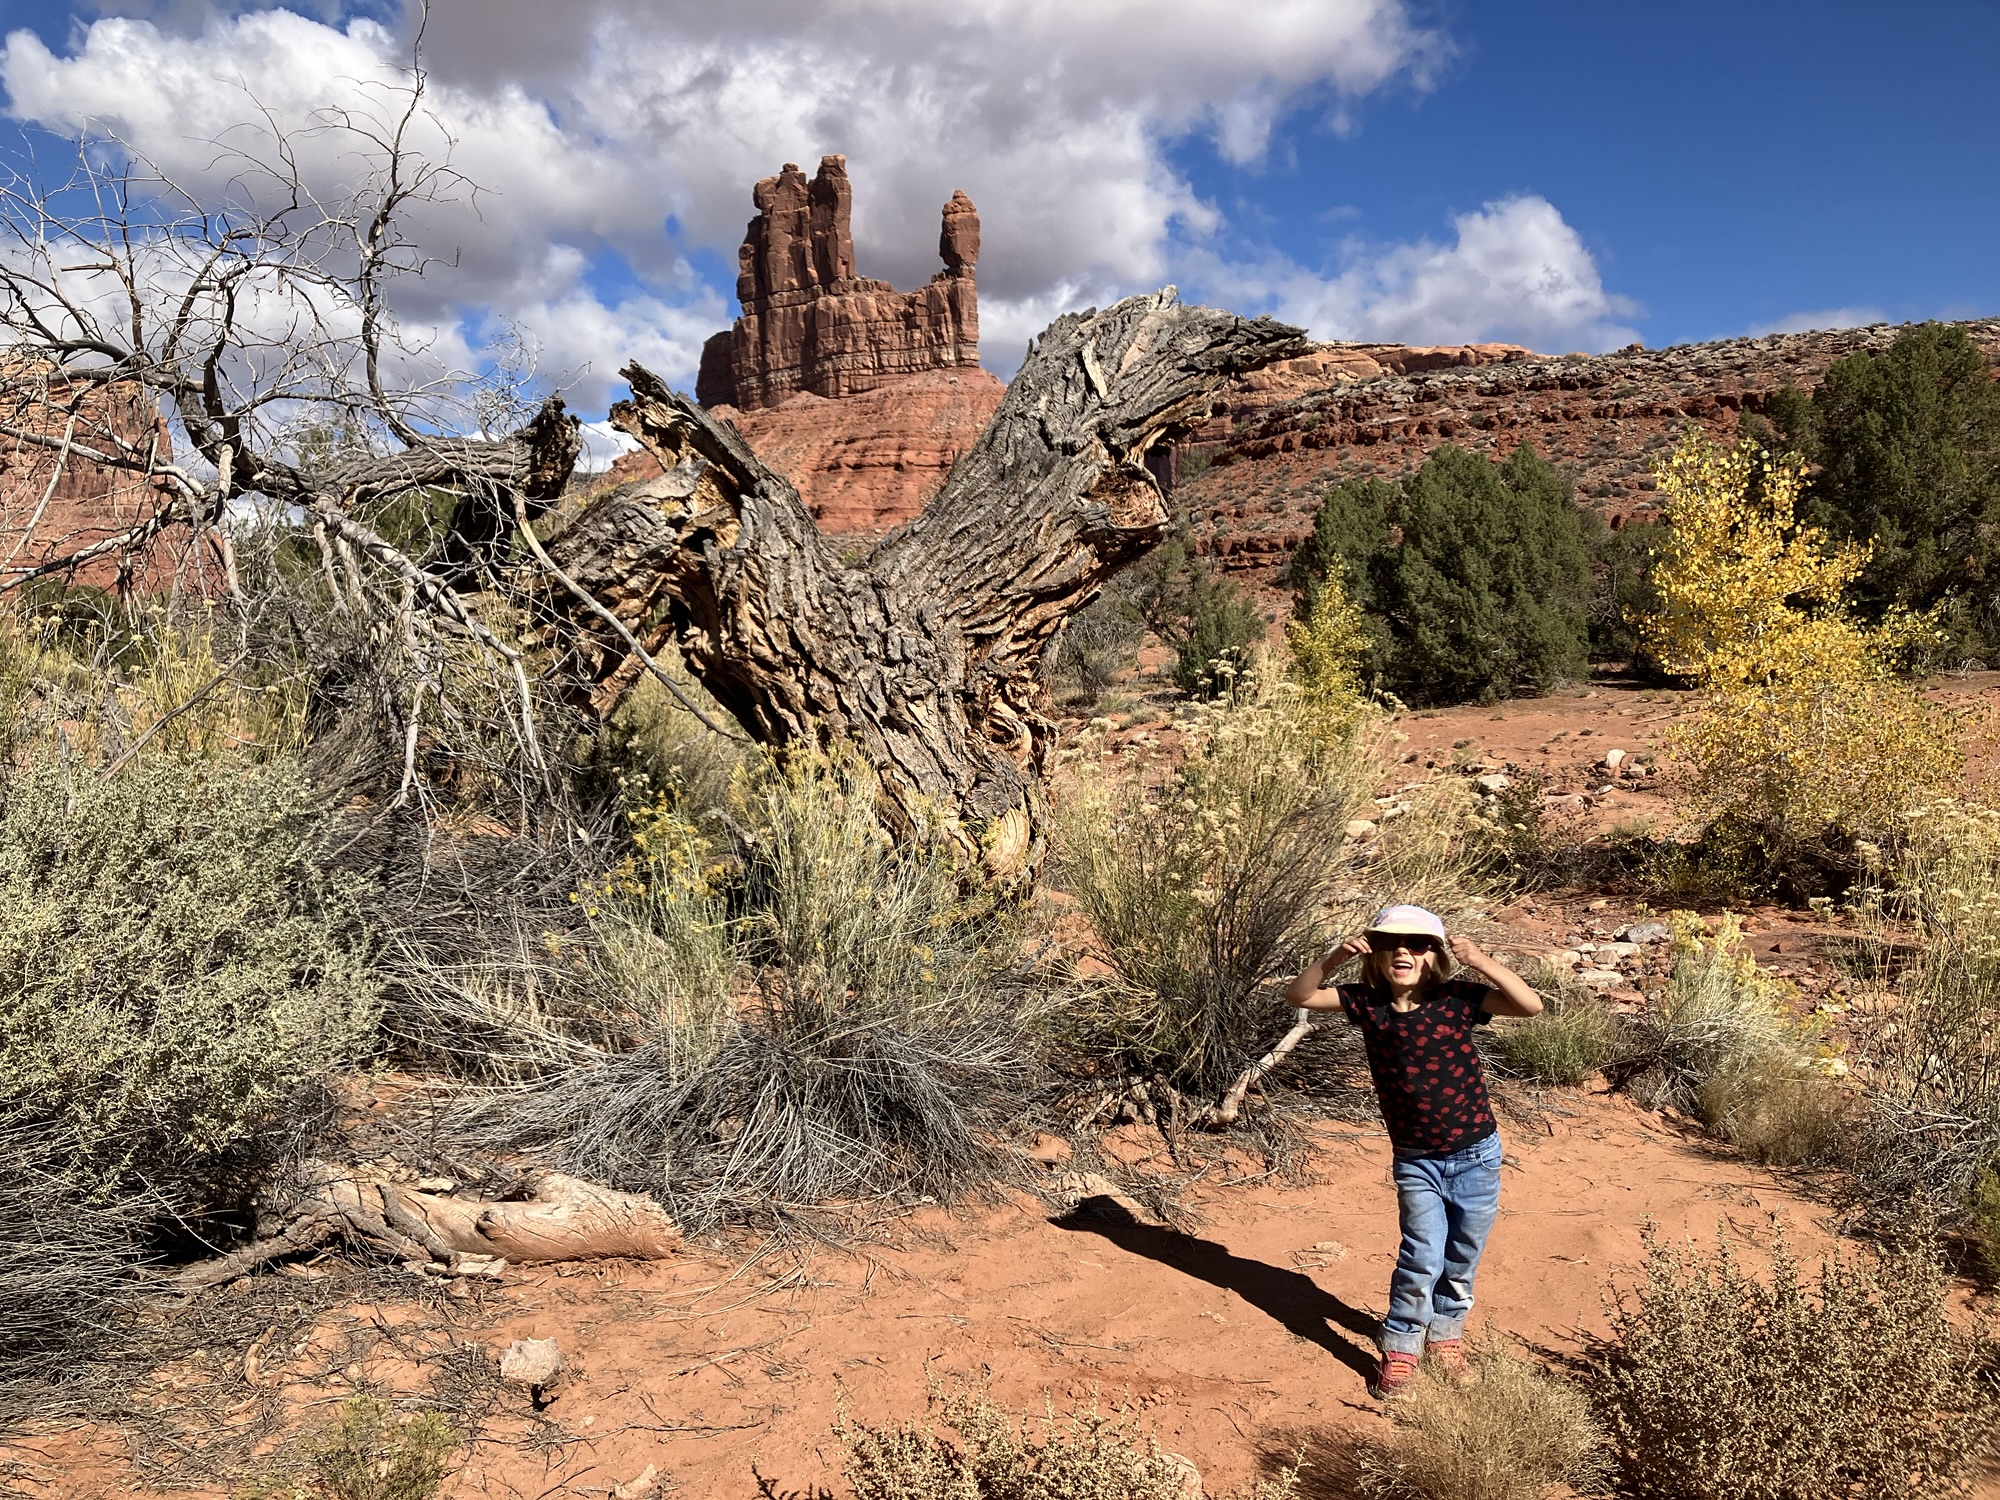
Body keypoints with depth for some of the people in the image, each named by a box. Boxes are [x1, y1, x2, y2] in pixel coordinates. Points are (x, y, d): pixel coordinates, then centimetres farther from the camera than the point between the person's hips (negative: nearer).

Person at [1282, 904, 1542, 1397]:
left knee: (1462, 1259, 15)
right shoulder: (1368, 1004, -8)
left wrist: (1481, 962, -31)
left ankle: (1446, 1337, 38)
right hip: (1415, 1159, 0)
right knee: (1423, 1256, -9)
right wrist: (1334, 958, -24)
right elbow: (1299, 996, -9)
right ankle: (1399, 1350, 11)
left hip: (1476, 1153, 0)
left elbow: (1531, 1005, -21)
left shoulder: (1457, 998, -13)